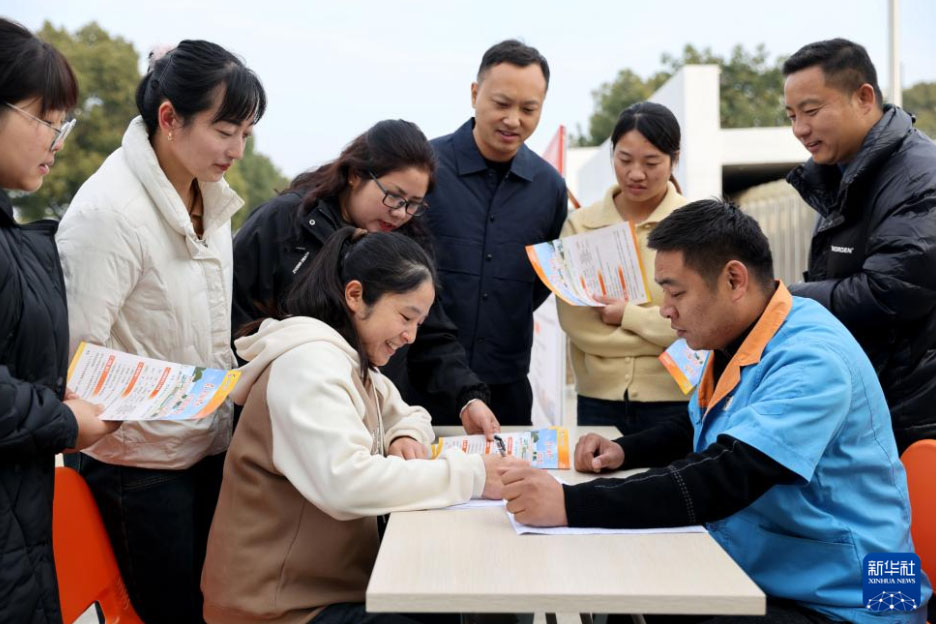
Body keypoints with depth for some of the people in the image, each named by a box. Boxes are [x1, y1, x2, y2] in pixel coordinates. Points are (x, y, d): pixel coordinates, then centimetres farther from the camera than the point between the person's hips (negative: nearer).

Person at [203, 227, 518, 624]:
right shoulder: (308, 363, -21)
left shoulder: (348, 360, 10)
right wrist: (470, 475, -30)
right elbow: (345, 483, -34)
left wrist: (406, 438, -4)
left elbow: (409, 416, 20)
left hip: (328, 583, 9)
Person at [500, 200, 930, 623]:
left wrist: (571, 505, -37)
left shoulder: (810, 359, -23)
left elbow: (724, 480, -34)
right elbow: (701, 435, 23)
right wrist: (623, 452, 4)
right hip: (755, 579, 8)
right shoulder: (734, 341, 7)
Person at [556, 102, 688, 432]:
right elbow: (575, 321, -6)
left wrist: (628, 314, -11)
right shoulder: (580, 224, 3)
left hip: (675, 400, -1)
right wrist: (664, 330, -9)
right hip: (598, 399, 2)